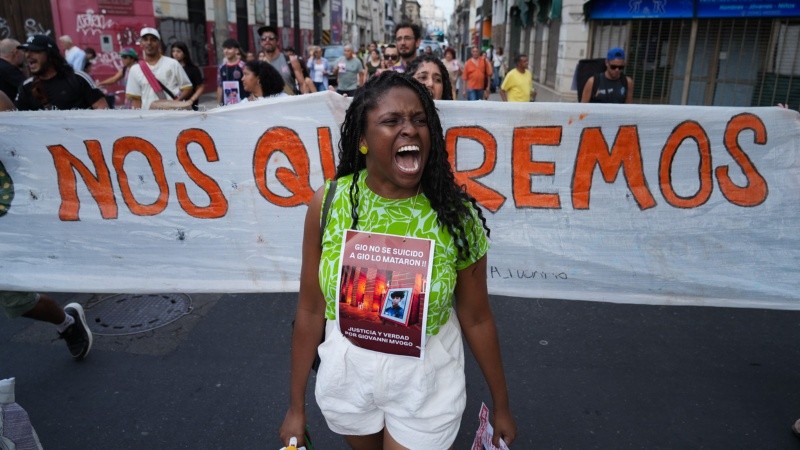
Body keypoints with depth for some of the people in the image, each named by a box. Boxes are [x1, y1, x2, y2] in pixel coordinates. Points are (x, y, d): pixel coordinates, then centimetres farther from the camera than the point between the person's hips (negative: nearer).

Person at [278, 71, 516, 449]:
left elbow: (476, 319, -6)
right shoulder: (329, 203, -15)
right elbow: (311, 311, -7)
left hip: (425, 381, -2)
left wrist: (501, 405, 4)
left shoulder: (456, 214, -17)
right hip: (347, 374, 2)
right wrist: (296, 406, 1)